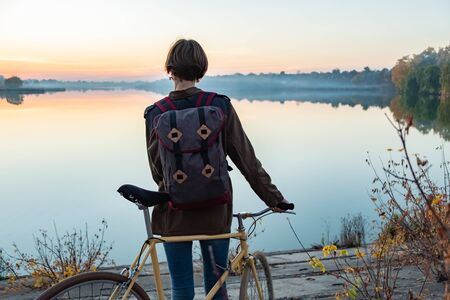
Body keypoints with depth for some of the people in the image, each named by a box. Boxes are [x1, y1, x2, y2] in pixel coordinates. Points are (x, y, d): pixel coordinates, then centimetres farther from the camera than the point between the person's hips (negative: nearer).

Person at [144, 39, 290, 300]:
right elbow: (246, 158, -5)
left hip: (174, 214, 0)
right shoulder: (220, 105, -8)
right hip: (214, 213, 0)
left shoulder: (155, 114, -7)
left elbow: (157, 168, -1)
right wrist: (273, 197, 3)